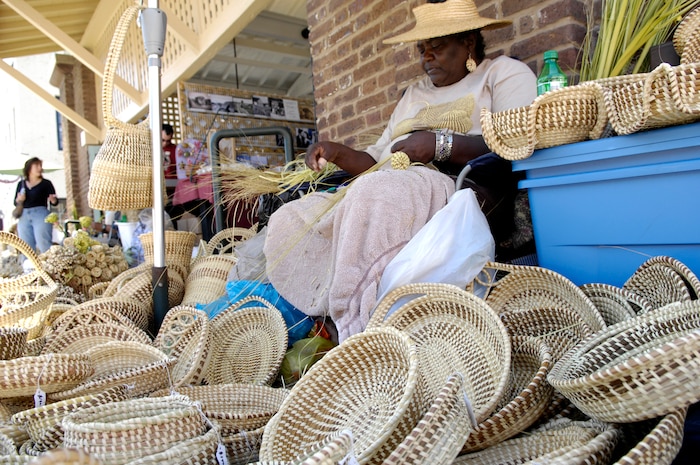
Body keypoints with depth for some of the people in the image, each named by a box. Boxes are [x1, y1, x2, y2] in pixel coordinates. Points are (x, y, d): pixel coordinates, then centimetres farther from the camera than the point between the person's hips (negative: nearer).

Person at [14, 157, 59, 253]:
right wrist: (19, 200, -6)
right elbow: (15, 203, 16)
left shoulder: (46, 183, 4)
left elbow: (55, 202, 2)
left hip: (41, 215, -4)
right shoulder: (21, 184, 14)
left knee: (44, 246, -13)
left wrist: (53, 200, -20)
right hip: (24, 217, 4)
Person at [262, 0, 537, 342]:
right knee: (286, 222, -12)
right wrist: (339, 154, 4)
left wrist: (441, 143, -16)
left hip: (457, 187, -6)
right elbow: (376, 161, 23)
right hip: (385, 189, 7)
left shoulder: (505, 73, 14)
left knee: (376, 193, -38)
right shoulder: (414, 95, 33)